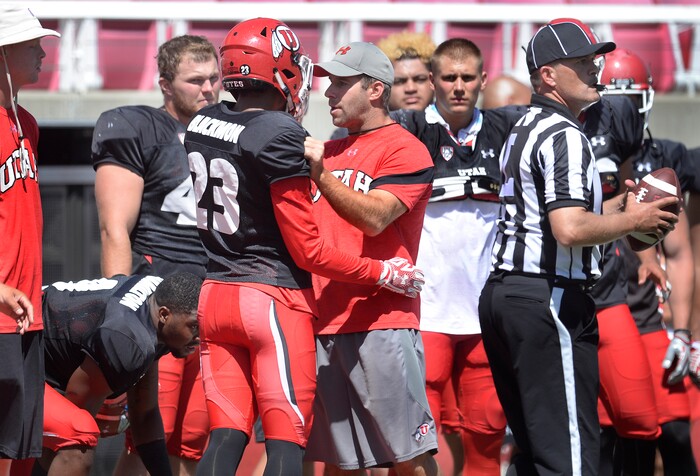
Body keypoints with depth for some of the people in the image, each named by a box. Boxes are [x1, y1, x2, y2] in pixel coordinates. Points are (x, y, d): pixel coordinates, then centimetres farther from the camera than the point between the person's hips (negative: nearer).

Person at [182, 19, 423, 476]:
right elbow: (308, 250, -12)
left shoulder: (201, 125, 5)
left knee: (227, 435, 7)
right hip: (274, 298, -7)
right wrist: (383, 273, -2)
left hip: (215, 295, 7)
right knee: (287, 439, -3)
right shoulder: (281, 137, -15)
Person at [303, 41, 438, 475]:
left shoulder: (406, 150, -3)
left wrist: (320, 174, -25)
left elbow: (373, 218, -18)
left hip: (381, 322, -7)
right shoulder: (329, 152, 19)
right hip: (324, 322, 7)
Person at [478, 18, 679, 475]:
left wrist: (618, 205, 16)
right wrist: (633, 221, -8)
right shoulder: (564, 136, -12)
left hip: (501, 295, 10)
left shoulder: (524, 131, 18)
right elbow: (570, 230, -23)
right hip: (550, 300, -10)